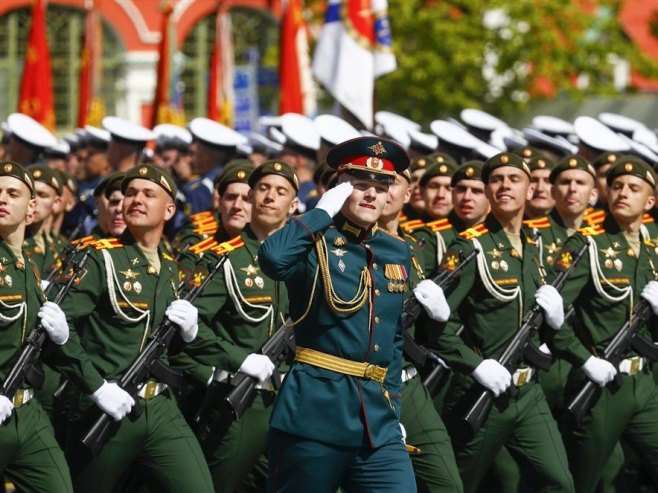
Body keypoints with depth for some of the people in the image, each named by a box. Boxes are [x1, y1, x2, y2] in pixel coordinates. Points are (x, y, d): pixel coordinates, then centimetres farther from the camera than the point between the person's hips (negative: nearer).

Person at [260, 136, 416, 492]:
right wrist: (322, 213, -13)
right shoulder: (315, 242, -3)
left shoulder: (397, 253, 14)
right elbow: (272, 259, -27)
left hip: (377, 421, 5)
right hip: (315, 410, -5)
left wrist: (392, 407, 16)